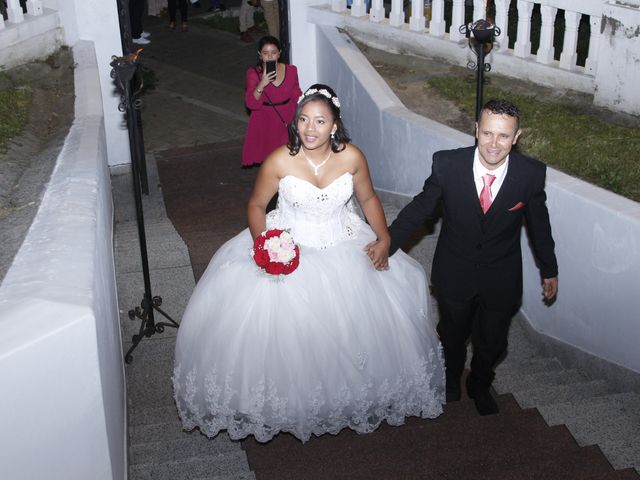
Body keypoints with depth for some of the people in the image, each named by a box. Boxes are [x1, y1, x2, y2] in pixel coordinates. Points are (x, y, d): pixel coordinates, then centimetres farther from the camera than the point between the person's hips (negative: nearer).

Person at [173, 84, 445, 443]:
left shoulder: (352, 157, -13)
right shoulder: (280, 161, -18)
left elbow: (368, 198, 4)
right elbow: (256, 205, -4)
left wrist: (384, 239, -7)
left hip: (344, 250, 2)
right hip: (288, 251, -2)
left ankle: (349, 393, 36)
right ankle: (284, 396, 25)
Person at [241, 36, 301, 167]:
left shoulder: (291, 70, -4)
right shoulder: (253, 74, -11)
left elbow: (297, 97, 8)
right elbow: (251, 104, -17)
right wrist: (262, 84, -31)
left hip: (287, 121, 2)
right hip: (265, 123, -2)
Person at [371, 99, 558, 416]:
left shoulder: (531, 174, -21)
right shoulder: (447, 164, -24)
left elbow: (538, 224, -5)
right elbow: (419, 209, -11)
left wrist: (549, 270, 7)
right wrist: (387, 244, -13)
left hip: (501, 279, 0)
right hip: (455, 274, 0)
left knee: (492, 343, 22)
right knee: (452, 335, 27)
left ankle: (479, 386, 56)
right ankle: (451, 378, 60)